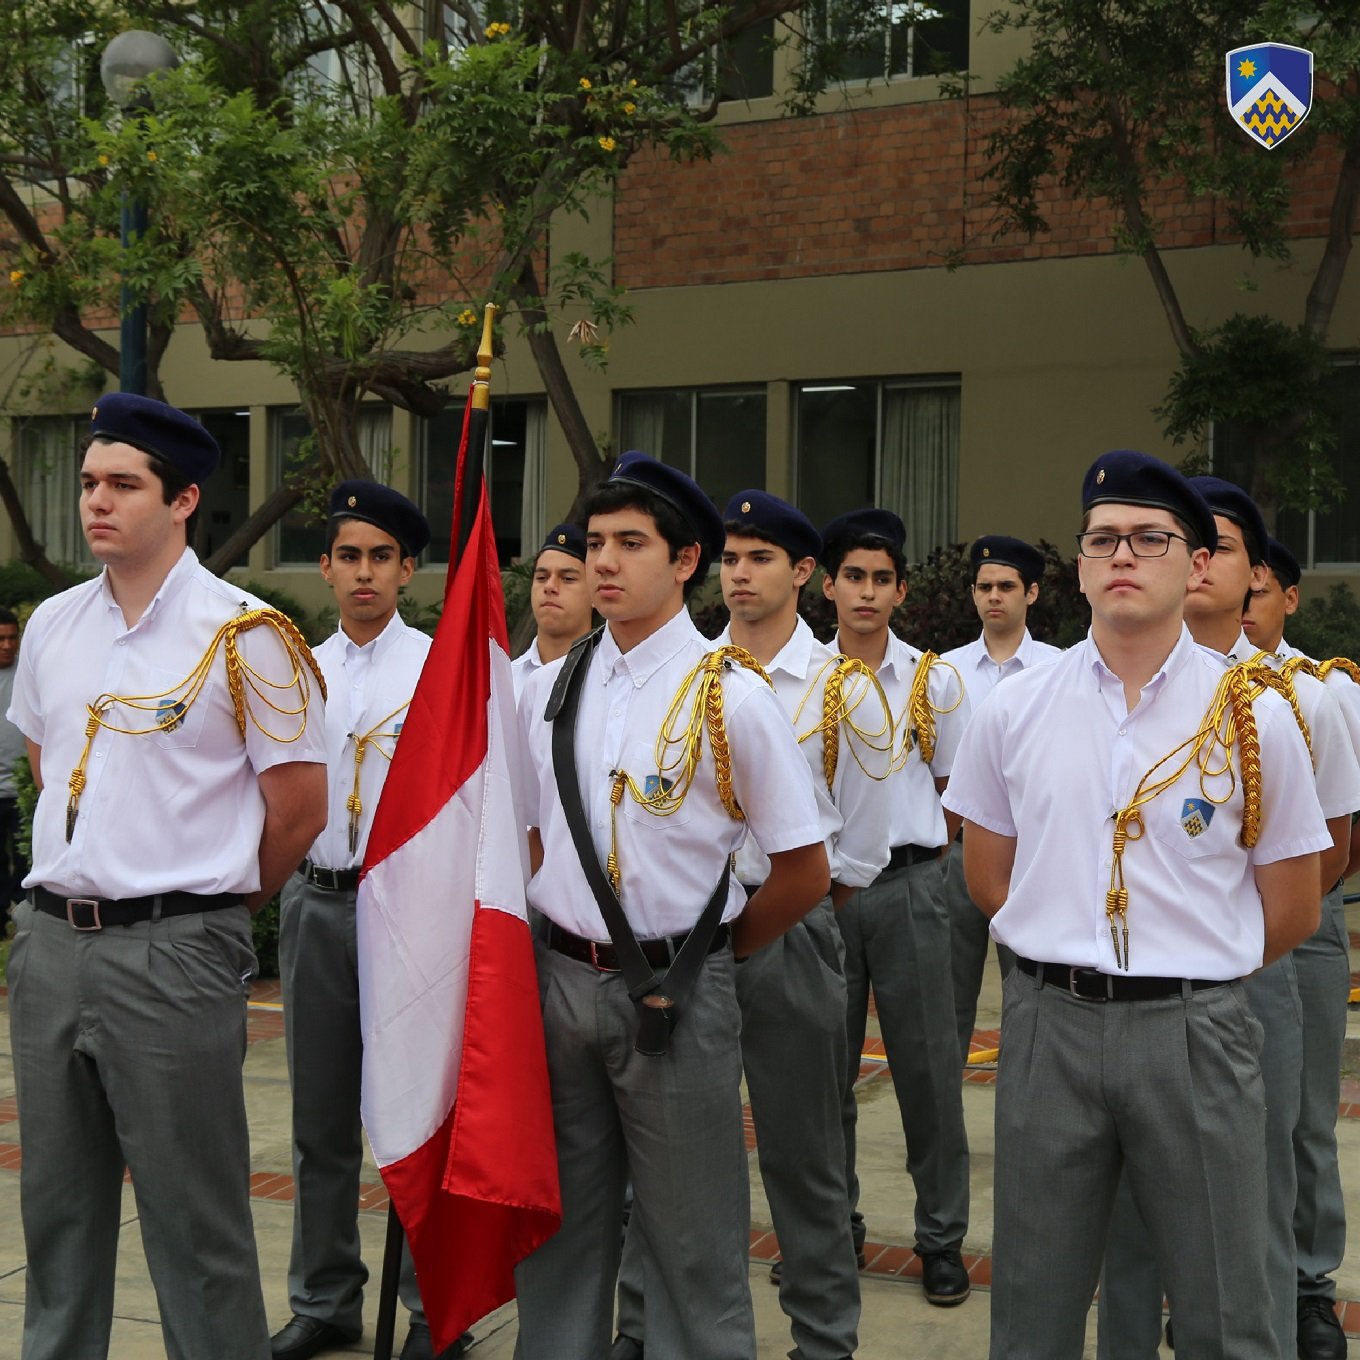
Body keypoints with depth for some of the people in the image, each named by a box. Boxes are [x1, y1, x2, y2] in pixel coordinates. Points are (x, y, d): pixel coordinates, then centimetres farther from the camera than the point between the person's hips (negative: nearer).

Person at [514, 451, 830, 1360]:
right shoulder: (550, 691, 4)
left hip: (675, 994, -4)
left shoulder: (731, 697, -10)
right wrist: (574, 926, 9)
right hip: (562, 976, 5)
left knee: (693, 1248, 8)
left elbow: (806, 873, -7)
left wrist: (709, 953, 2)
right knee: (560, 1231, 17)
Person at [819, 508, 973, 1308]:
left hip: (907, 887, -1)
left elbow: (956, 795, 8)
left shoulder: (934, 681, 1)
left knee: (928, 1066, 1)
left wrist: (904, 851, 4)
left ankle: (943, 1236, 13)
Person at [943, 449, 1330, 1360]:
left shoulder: (1253, 717, -3)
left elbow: (1291, 911, 3)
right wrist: (1071, 955, 8)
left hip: (1195, 1030, -1)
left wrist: (1194, 968, 7)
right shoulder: (1015, 710, 2)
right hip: (1049, 1022, 2)